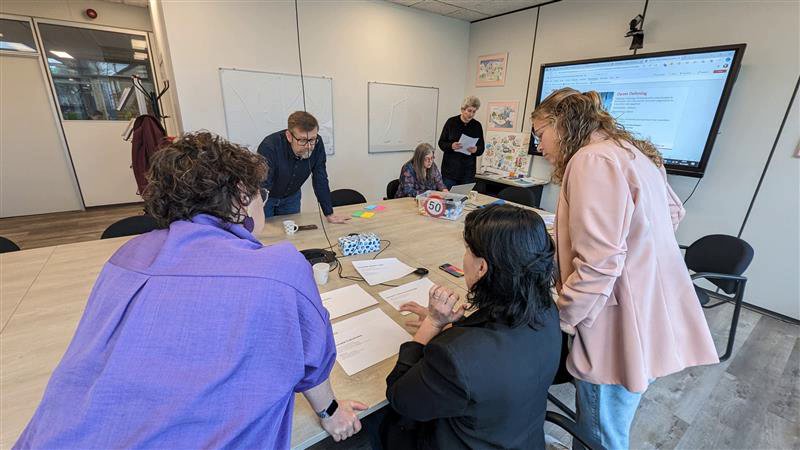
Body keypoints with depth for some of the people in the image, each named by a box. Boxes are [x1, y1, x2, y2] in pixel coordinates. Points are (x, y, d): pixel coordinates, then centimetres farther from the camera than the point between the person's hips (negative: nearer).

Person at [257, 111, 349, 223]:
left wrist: (329, 214, -14)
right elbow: (261, 188, -35)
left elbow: (320, 180, -14)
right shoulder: (269, 147, -34)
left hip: (291, 197, 3)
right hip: (265, 197, -3)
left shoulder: (317, 144, -22)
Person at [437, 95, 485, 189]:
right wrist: (451, 146, -19)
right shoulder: (451, 122, -1)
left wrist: (476, 150, -16)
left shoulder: (477, 126, 5)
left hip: (468, 171, 2)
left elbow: (481, 149, 7)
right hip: (450, 169, -2)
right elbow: (441, 143, 1)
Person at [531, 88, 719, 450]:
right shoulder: (631, 151, 12)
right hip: (650, 318, 9)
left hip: (622, 332, -9)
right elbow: (672, 211, 26)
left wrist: (560, 320, -14)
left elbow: (597, 264, -26)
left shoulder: (593, 160, -20)